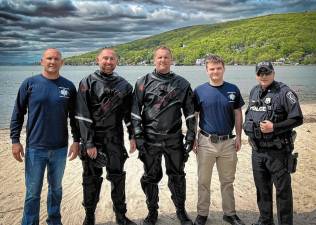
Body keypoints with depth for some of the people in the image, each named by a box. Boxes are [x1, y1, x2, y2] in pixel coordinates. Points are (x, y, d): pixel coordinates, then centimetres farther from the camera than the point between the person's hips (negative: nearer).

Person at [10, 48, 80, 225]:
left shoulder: (69, 86, 2)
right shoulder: (30, 84, -2)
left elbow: (74, 117, 6)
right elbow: (18, 114, 1)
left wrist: (76, 141, 2)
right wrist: (15, 140, -4)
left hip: (60, 148, 2)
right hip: (34, 148, -1)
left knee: (56, 188, 15)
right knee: (33, 191, 5)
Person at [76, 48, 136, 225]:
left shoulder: (124, 85, 7)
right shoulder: (88, 83, -4)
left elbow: (129, 113, 12)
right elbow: (83, 116, -9)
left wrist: (132, 136, 6)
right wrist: (89, 143, -14)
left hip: (115, 138, 3)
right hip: (93, 137, -2)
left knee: (118, 176, 8)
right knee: (92, 178, 6)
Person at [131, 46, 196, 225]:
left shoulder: (182, 84, 5)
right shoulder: (143, 83, 1)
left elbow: (190, 113, 6)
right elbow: (135, 112, -1)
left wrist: (190, 137, 1)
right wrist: (138, 137, -8)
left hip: (174, 140, 1)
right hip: (150, 139, -1)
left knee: (177, 176, 11)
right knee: (150, 177, 9)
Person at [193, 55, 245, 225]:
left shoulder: (233, 90, 2)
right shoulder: (199, 91, -3)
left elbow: (238, 114, 8)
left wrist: (238, 137, 2)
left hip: (228, 142, 2)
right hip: (206, 142, -1)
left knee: (228, 181, 14)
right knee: (203, 181, 9)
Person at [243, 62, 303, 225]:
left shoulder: (284, 92, -12)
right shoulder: (254, 92, 9)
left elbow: (297, 119, -14)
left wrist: (274, 127, -22)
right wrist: (249, 131, 8)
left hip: (278, 151, -6)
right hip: (257, 150, 7)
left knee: (283, 190, 4)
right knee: (262, 188, 19)